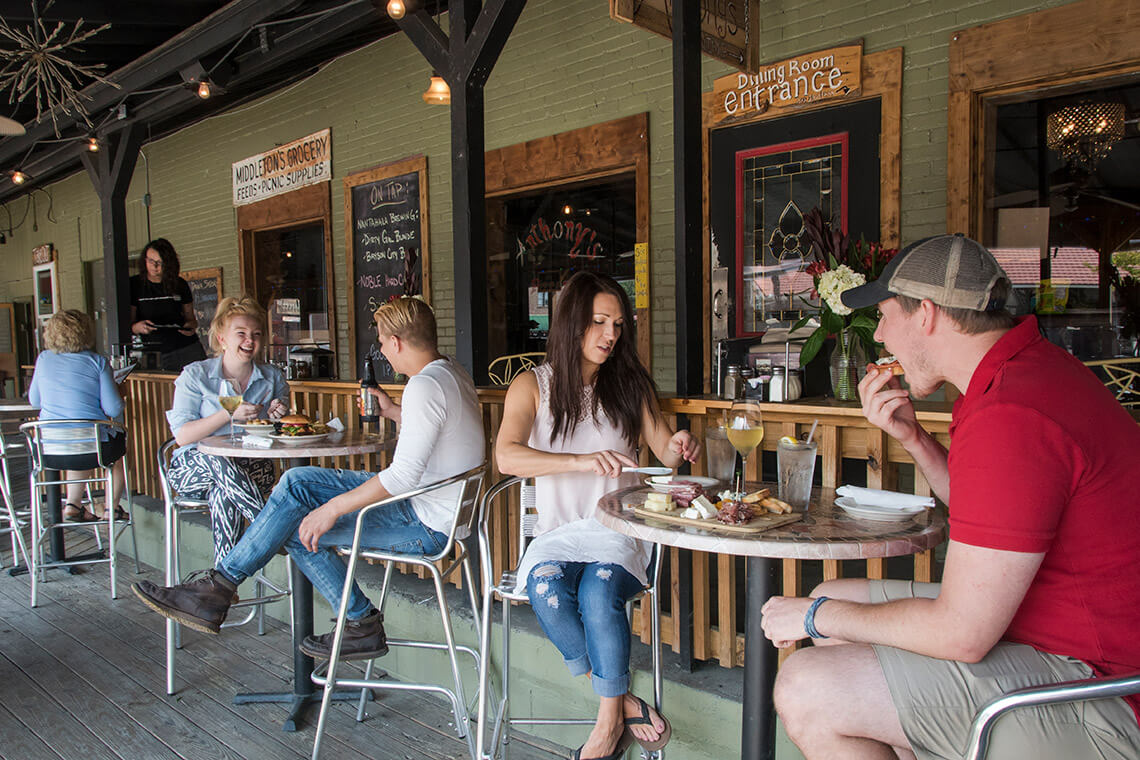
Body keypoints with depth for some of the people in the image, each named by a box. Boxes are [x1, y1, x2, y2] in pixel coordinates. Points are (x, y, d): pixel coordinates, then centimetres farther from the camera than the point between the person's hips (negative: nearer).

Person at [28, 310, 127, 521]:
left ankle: (73, 505, 26)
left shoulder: (43, 359, 5)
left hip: (48, 453, 4)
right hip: (89, 450, -4)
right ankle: (111, 507, 27)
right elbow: (113, 409, -9)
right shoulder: (97, 362, -6)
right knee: (120, 441, 29)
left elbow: (34, 400, 15)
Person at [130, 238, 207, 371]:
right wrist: (138, 327, -18)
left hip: (188, 349, 1)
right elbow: (129, 323, 5)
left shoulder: (179, 284, 9)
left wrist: (192, 326, -7)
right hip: (154, 354, -1)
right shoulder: (134, 285, 4)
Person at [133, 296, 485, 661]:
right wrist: (393, 411, 20)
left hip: (426, 524, -10)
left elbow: (405, 474, -29)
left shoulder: (424, 387, -23)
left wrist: (331, 509, -24)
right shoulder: (452, 372, 8)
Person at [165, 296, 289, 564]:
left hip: (253, 465, 1)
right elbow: (182, 436, -9)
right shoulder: (195, 376, 0)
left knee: (223, 493, -35)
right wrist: (229, 414, -22)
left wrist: (277, 417, -9)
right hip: (193, 468, -1)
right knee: (217, 462, -38)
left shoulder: (272, 378, 8)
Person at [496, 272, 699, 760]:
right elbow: (507, 456, -16)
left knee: (599, 593, -30)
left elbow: (664, 453, 12)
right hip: (557, 532, 0)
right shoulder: (532, 385, 1)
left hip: (618, 530, 0)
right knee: (546, 590, -31)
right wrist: (583, 461, -32)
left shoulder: (630, 385, 10)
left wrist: (677, 449, -14)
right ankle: (626, 704, -12)